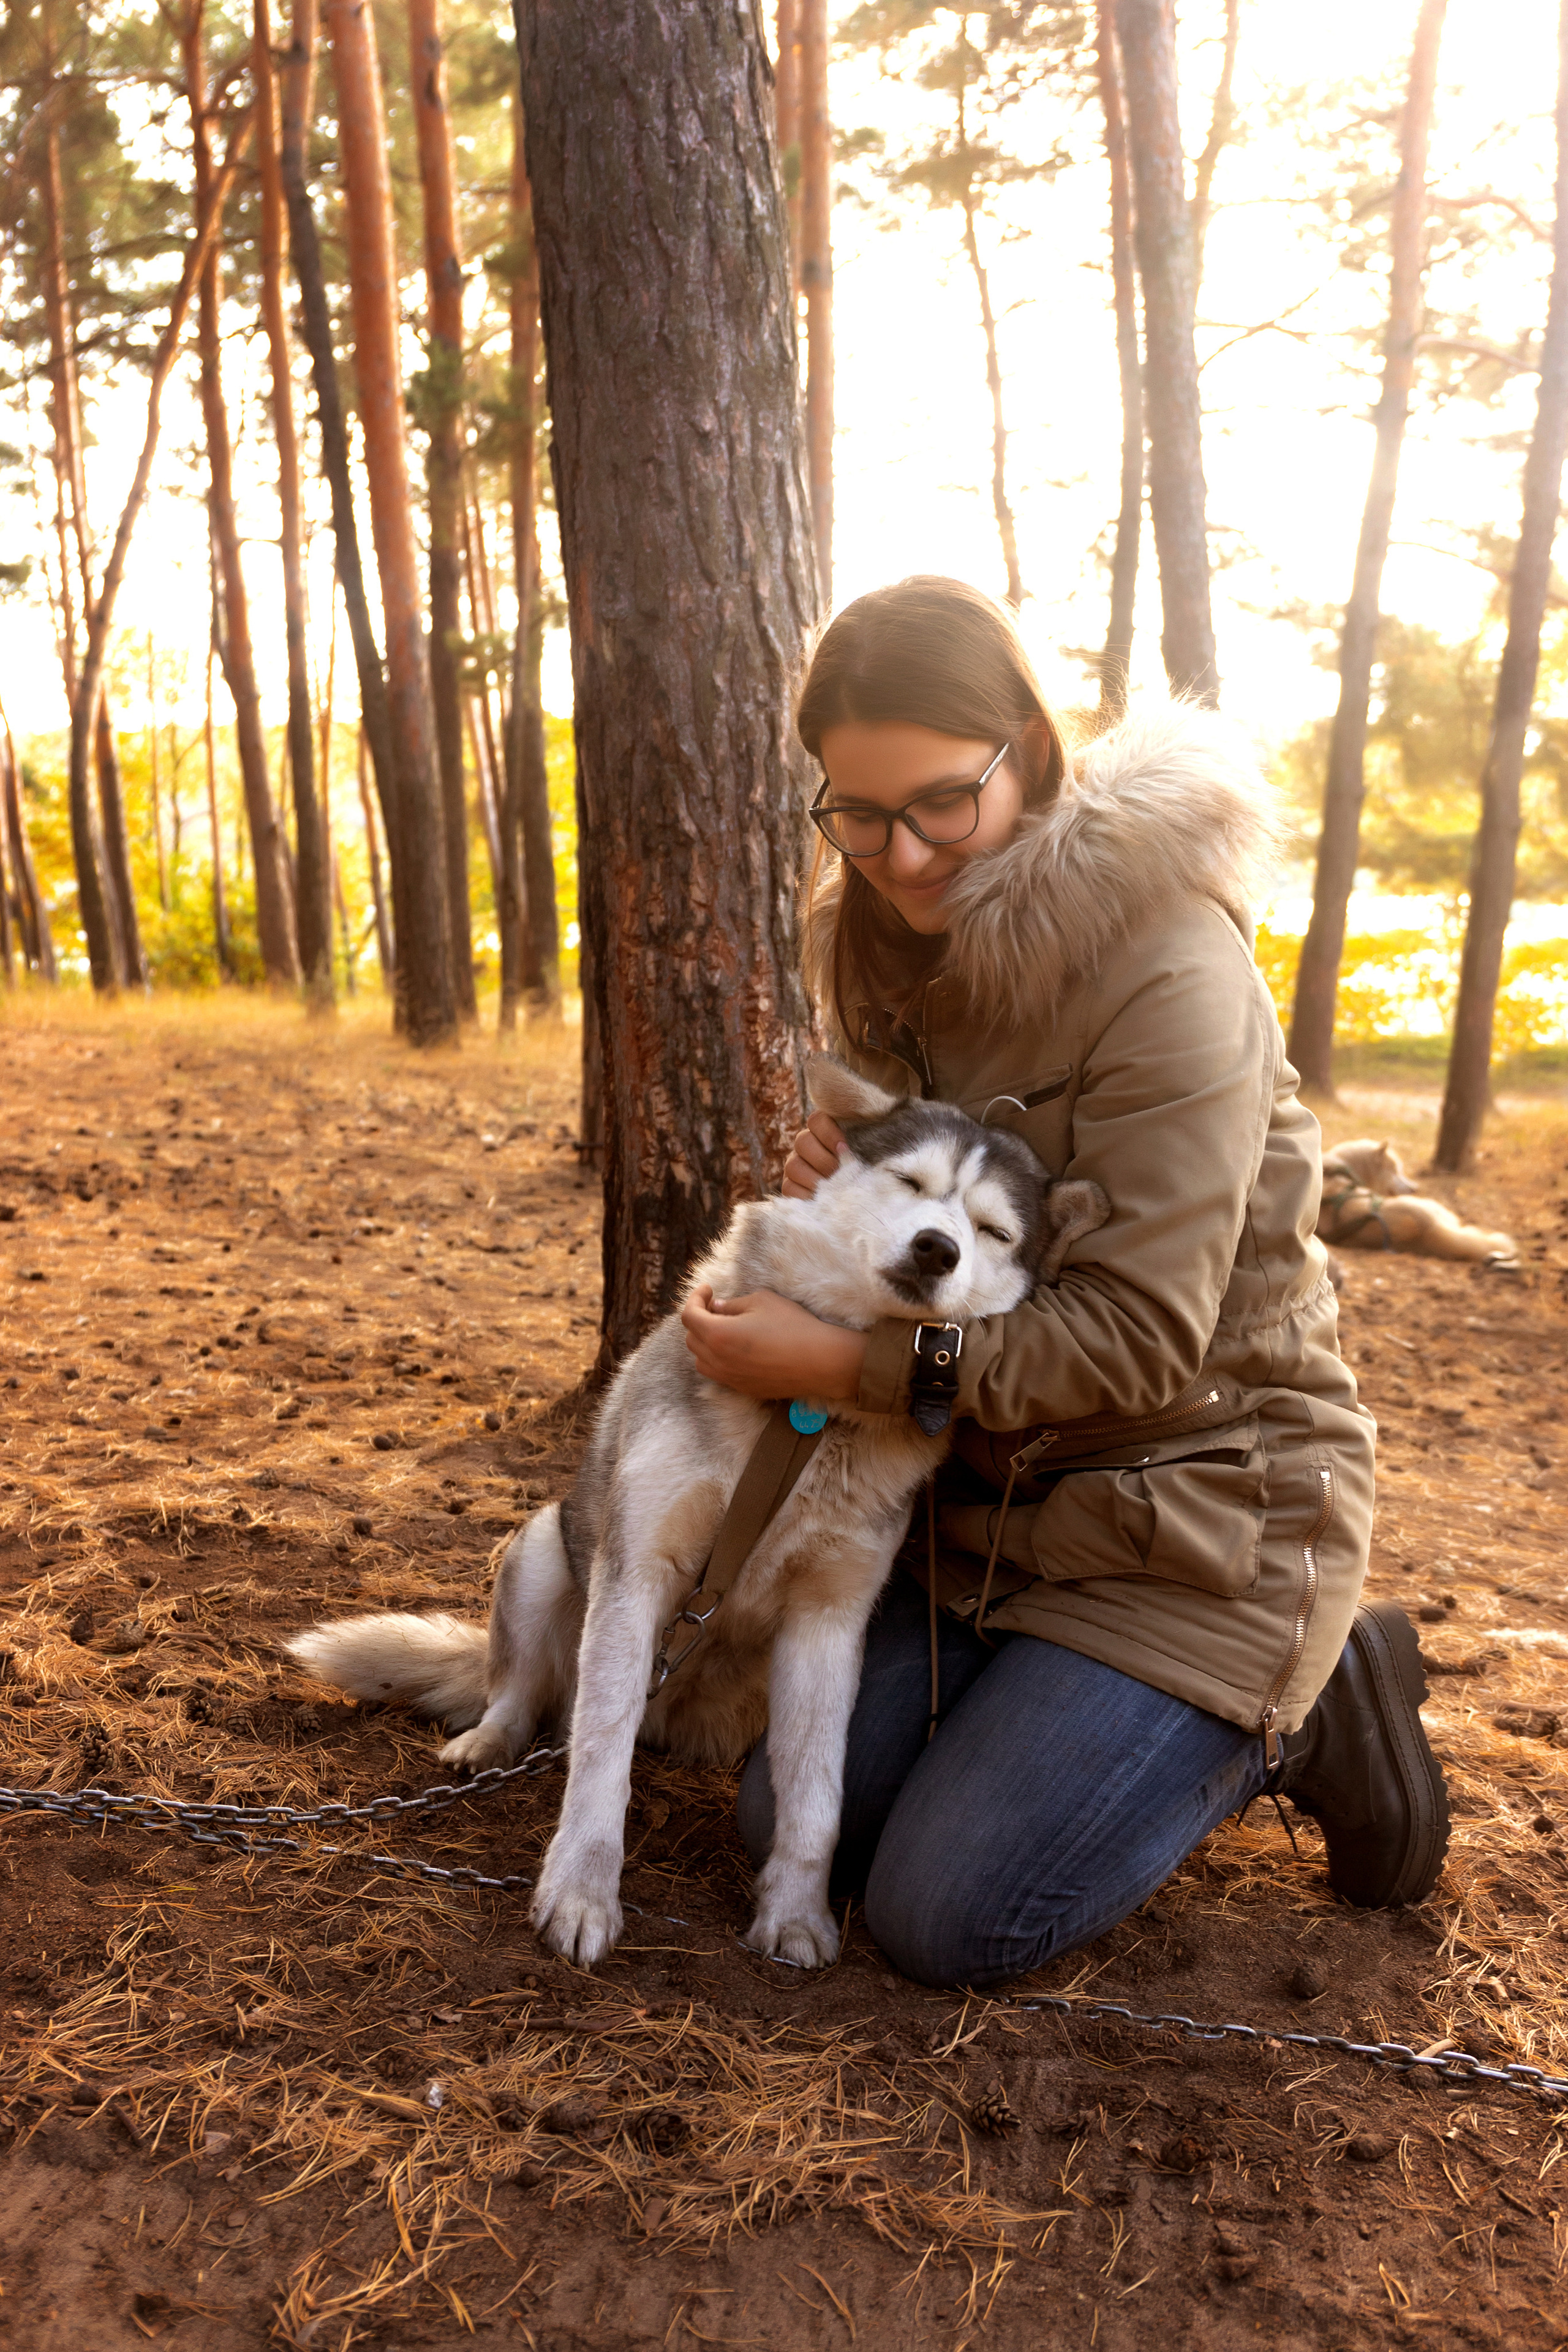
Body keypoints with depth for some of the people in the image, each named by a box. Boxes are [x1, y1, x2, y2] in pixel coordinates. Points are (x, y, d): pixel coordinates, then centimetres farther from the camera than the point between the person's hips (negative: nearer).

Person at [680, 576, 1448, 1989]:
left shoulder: (1166, 961, -23)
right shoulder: (899, 944, 3)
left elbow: (1141, 1328, -24)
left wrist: (853, 1364, -24)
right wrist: (844, 1180, -9)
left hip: (1197, 1510, -7)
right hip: (991, 1490, 8)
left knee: (946, 1921, -8)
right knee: (792, 1831, 5)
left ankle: (1299, 1707, 10)